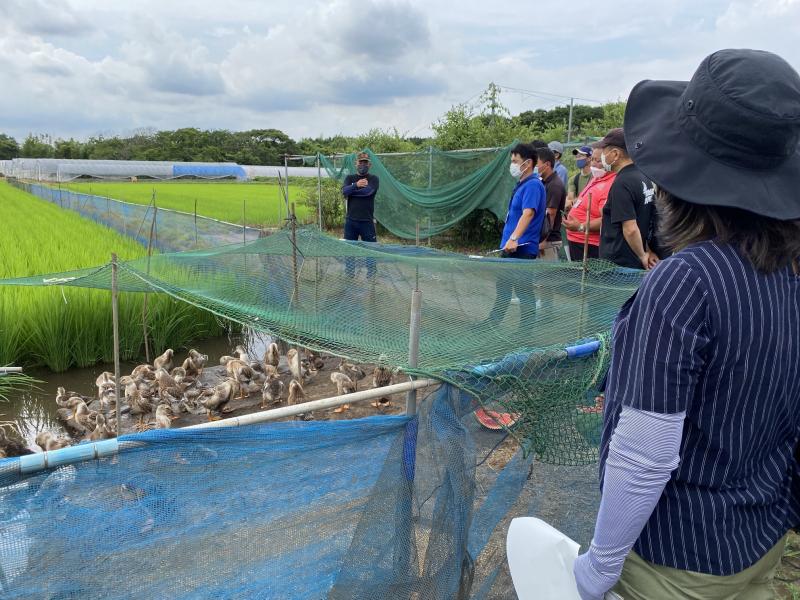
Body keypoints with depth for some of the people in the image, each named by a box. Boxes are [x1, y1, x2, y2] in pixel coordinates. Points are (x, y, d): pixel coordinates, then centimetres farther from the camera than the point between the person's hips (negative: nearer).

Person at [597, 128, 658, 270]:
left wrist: (642, 255, -11)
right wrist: (648, 251, 12)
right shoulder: (644, 178, 10)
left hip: (618, 264, -9)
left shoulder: (621, 183, -19)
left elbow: (630, 229, -24)